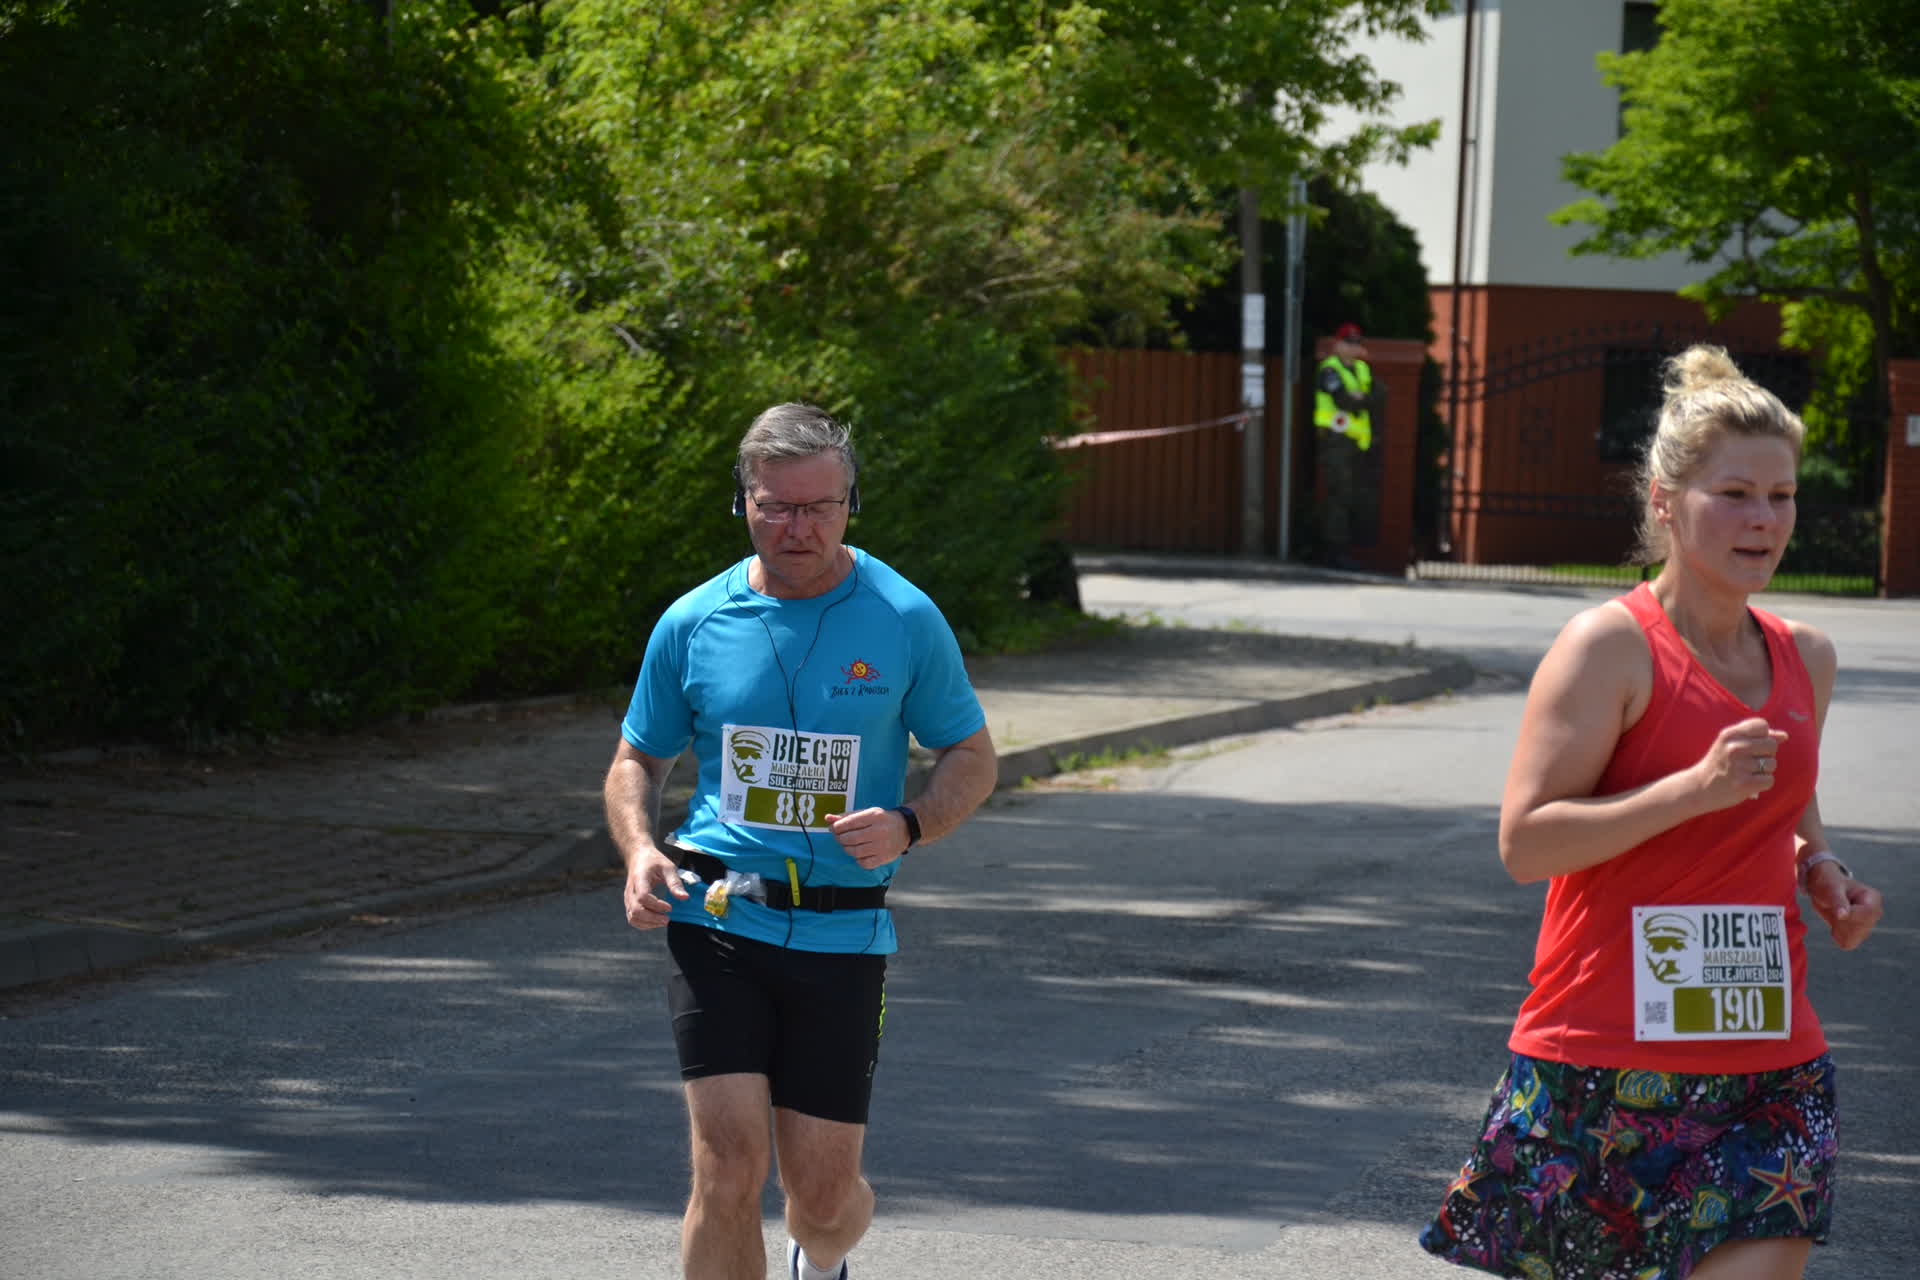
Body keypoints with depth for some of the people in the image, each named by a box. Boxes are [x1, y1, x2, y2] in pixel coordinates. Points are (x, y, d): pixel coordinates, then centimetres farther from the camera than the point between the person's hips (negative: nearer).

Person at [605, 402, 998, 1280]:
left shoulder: (904, 620, -1)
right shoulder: (692, 623, 3)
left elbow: (971, 758, 8)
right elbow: (637, 758, 15)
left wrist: (908, 827, -12)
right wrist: (640, 852, -5)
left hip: (841, 933, 0)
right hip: (716, 919, 0)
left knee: (823, 1191, 4)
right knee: (730, 1163, -14)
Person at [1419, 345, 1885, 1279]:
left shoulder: (1806, 658, 11)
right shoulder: (1612, 647, -9)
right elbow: (1524, 841, -16)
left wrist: (1822, 870, 7)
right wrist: (1694, 788, -24)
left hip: (1768, 1060, 5)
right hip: (1606, 1054, -5)